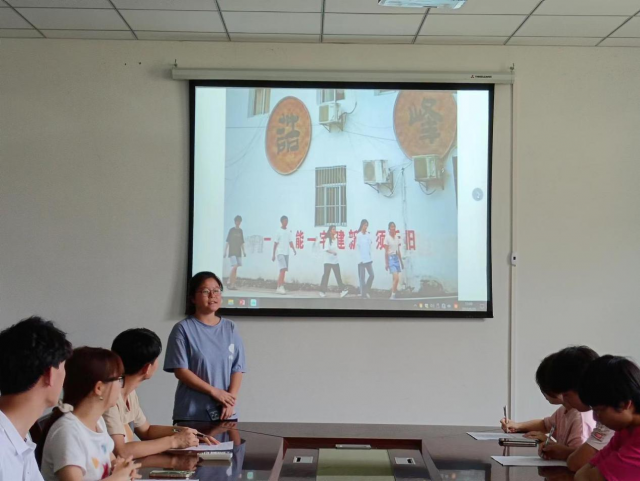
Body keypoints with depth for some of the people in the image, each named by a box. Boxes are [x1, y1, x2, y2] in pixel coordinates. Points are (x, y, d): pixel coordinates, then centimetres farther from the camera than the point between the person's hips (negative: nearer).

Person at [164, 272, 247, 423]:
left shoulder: (230, 328, 8)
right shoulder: (183, 329, -4)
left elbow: (237, 369, 5)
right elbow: (180, 371, -9)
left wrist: (230, 400, -10)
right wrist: (214, 392, -14)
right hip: (191, 414, -3)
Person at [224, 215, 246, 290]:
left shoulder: (240, 231, 12)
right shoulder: (231, 230, -2)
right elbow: (228, 241, -3)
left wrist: (243, 251, 9)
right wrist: (225, 251, -7)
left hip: (238, 252, 5)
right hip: (232, 252, -5)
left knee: (236, 269, 3)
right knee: (234, 267, -17)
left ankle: (233, 284, 6)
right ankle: (229, 283, -11)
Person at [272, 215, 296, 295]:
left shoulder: (289, 231, 12)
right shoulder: (279, 231, -5)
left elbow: (290, 242, 14)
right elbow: (275, 243, -4)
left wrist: (294, 250, -3)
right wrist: (273, 255, -4)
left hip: (286, 253, 6)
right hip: (280, 253, -6)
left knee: (284, 270, 6)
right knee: (283, 269, -16)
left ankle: (280, 287, 12)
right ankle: (279, 287, -16)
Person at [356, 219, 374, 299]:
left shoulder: (369, 235, 9)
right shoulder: (358, 235, -5)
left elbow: (371, 244, 14)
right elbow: (357, 247, -5)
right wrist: (360, 259, -8)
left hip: (368, 259, 5)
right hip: (361, 259, -5)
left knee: (371, 275, 0)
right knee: (362, 277, -1)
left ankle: (366, 291, 15)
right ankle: (362, 293, 4)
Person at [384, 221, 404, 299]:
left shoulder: (397, 237, 11)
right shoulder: (387, 238, -7)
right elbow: (386, 252, -8)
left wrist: (401, 261, 16)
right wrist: (386, 263, -11)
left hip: (397, 258, 7)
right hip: (391, 258, -7)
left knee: (396, 279, 6)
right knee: (396, 278, -16)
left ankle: (393, 294, 14)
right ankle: (393, 295, -7)